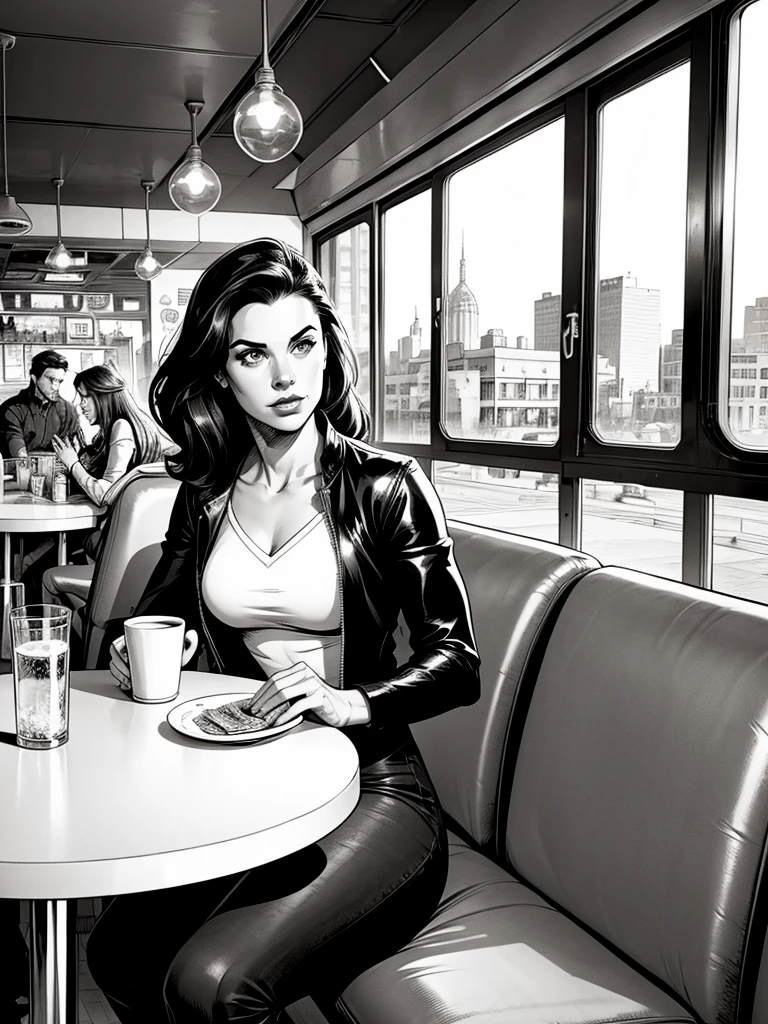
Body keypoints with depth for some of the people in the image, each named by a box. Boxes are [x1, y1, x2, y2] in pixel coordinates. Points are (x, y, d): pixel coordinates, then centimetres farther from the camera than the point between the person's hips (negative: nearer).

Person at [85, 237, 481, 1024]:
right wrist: (137, 650, -4)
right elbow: (159, 609, 19)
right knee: (118, 954, -15)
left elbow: (457, 662, -8)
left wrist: (353, 703, -24)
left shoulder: (386, 486, -8)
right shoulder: (207, 491, 5)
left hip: (369, 789, -4)